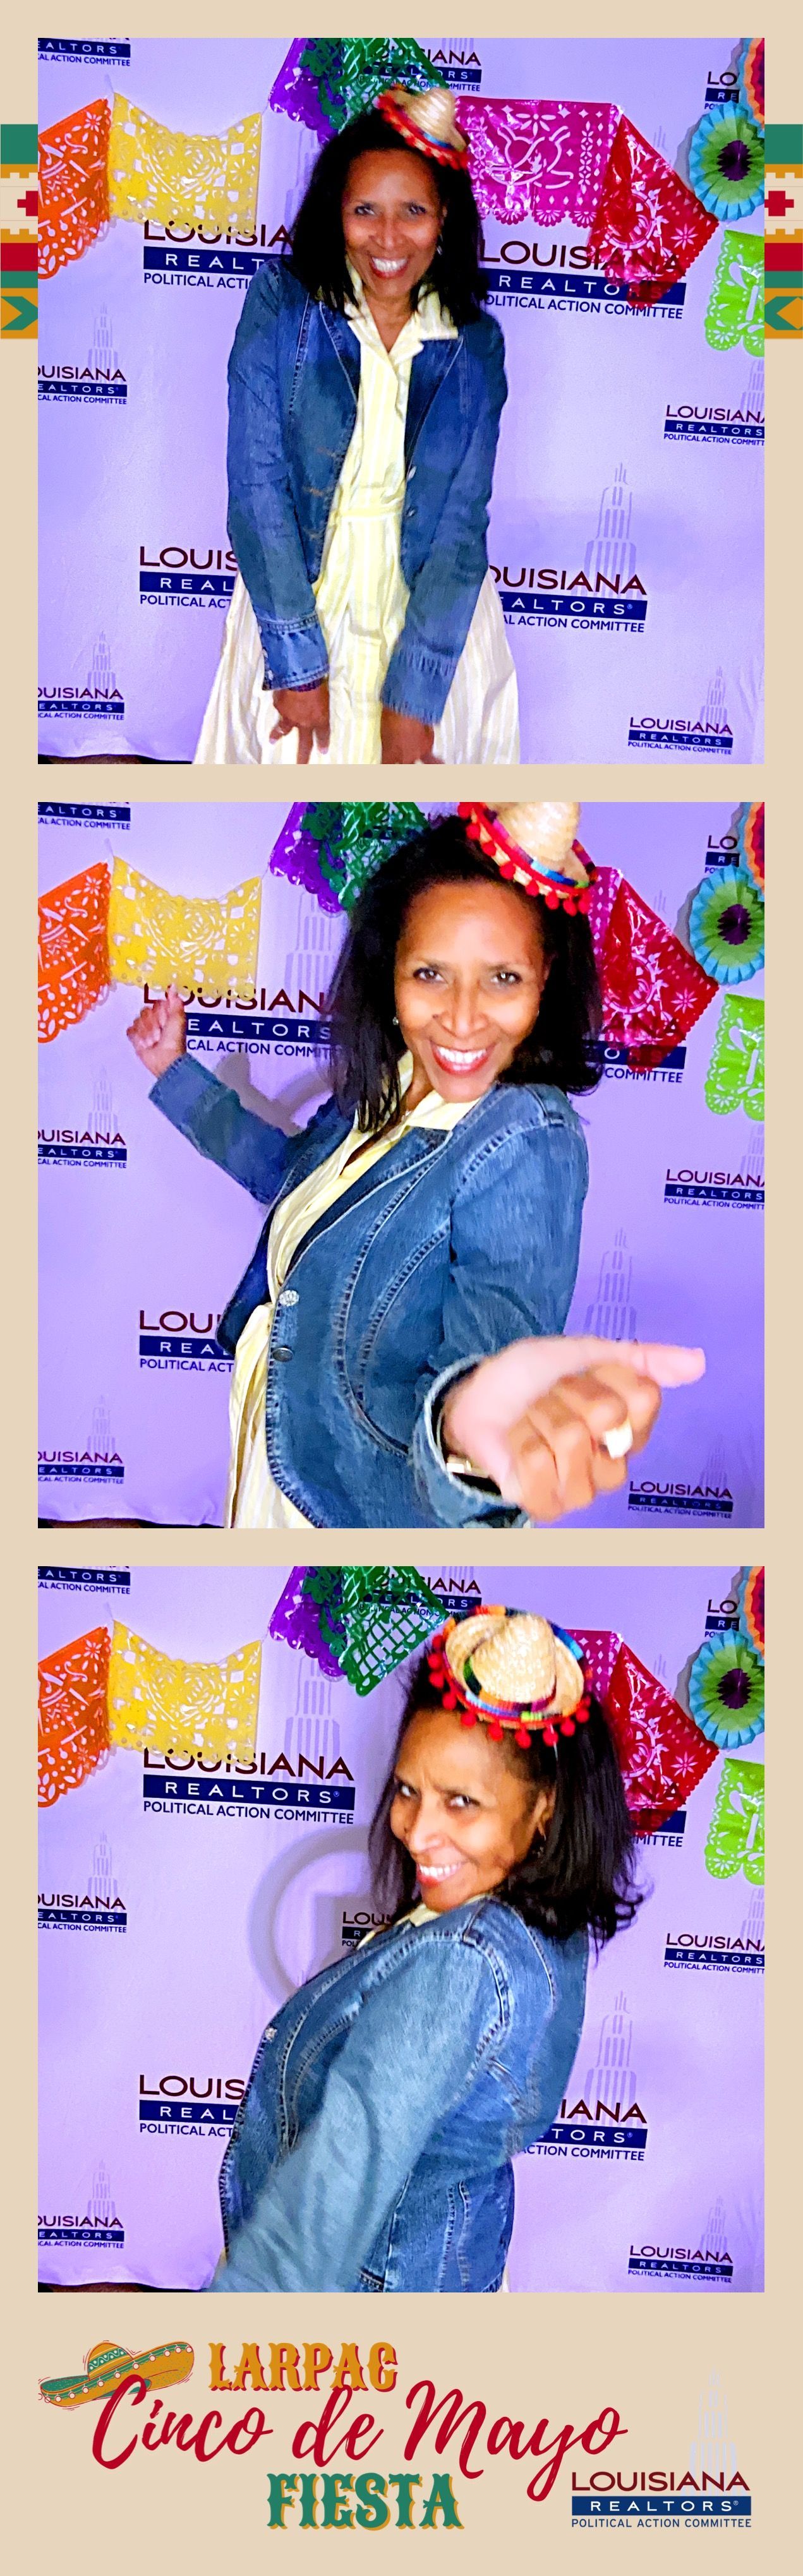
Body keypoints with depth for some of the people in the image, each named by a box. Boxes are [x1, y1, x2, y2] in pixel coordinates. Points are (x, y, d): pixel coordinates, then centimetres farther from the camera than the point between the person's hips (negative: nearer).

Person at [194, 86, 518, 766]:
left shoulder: (475, 345, -3)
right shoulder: (282, 303, -8)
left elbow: (462, 526, -8)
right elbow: (257, 487, -13)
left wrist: (414, 691, -16)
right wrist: (297, 661, -17)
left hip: (431, 610, 1)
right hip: (296, 600, -1)